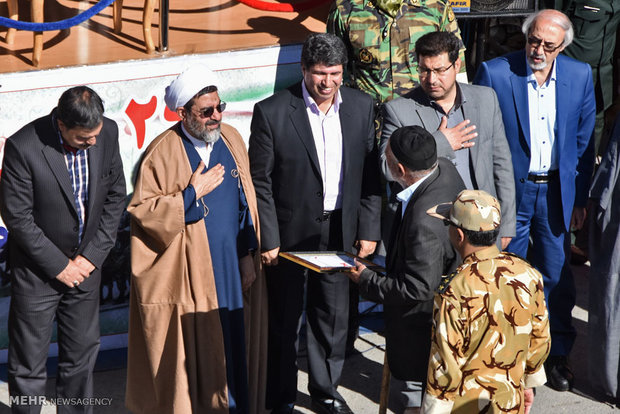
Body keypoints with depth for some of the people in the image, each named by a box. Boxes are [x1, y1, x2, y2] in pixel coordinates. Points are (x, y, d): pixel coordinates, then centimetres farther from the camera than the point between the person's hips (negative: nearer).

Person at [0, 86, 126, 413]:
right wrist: (58, 265, -14)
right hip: (37, 268, -4)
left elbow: (115, 195, 0)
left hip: (85, 263, 4)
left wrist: (93, 254, -6)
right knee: (28, 362, 5)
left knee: (82, 352, 16)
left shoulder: (107, 132, -10)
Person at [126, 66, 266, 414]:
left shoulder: (231, 139, 4)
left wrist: (249, 254, 6)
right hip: (187, 277, -4)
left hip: (231, 269, 4)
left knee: (232, 342, 10)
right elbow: (142, 211, -13)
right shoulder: (163, 153, -11)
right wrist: (191, 195, -20)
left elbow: (246, 202, 9)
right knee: (196, 351, 3)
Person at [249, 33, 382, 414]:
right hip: (290, 234, -3)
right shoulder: (272, 112, -13)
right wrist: (268, 239, -11)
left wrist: (369, 230, 1)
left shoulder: (361, 107, -2)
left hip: (340, 233, 3)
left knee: (333, 318, 16)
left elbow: (370, 174, 4)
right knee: (284, 322, 10)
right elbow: (260, 182, -9)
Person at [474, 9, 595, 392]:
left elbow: (584, 141, 5)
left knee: (558, 277, 9)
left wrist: (580, 198, 4)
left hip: (557, 191, 2)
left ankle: (559, 355, 27)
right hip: (509, 191, -2)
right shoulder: (494, 73, -10)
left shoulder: (580, 76, -2)